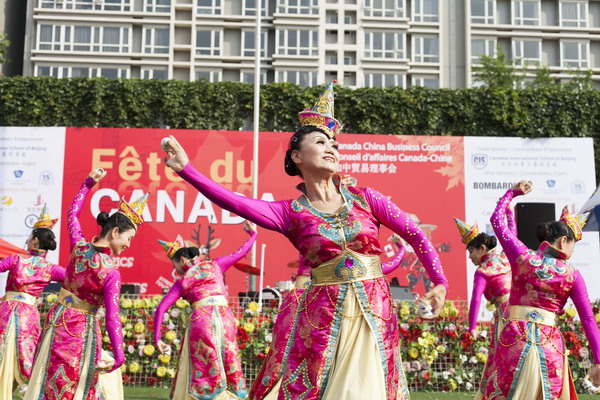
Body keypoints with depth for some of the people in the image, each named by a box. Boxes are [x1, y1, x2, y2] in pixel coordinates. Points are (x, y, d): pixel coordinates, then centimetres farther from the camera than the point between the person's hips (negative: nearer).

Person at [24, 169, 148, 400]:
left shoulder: (79, 246, -6)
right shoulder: (111, 272, -21)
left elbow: (72, 214, 13)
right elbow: (112, 316, -25)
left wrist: (88, 184, 20)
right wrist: (119, 356, -26)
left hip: (57, 319, 6)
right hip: (81, 328, -6)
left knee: (49, 380, 15)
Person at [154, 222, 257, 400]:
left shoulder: (181, 283, 10)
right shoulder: (214, 265, 15)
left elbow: (161, 309, 3)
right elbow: (240, 252, 24)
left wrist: (157, 338, 3)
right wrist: (253, 233, 40)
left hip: (201, 320, -2)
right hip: (225, 317, 2)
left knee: (203, 371, 5)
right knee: (229, 367, 10)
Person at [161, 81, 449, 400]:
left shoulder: (364, 198, 5)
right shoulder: (291, 213, 0)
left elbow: (415, 235, 9)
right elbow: (233, 201, -13)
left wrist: (440, 283, 0)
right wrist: (185, 168, -21)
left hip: (374, 313, 2)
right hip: (323, 316, -1)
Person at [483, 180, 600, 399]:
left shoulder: (521, 256, 0)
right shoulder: (573, 276, 0)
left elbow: (497, 219, 12)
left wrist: (513, 192, 24)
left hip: (514, 339, 0)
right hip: (549, 345, 0)